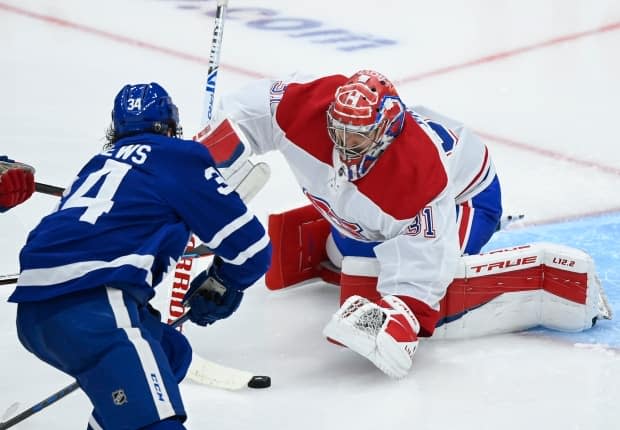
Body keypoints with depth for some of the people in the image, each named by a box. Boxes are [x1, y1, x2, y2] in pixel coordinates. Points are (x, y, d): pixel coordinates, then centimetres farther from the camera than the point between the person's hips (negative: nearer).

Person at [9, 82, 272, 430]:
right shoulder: (181, 157, 12)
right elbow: (250, 246, 10)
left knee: (170, 352, 27)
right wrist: (221, 287, 29)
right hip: (92, 306, -8)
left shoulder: (102, 163, 31)